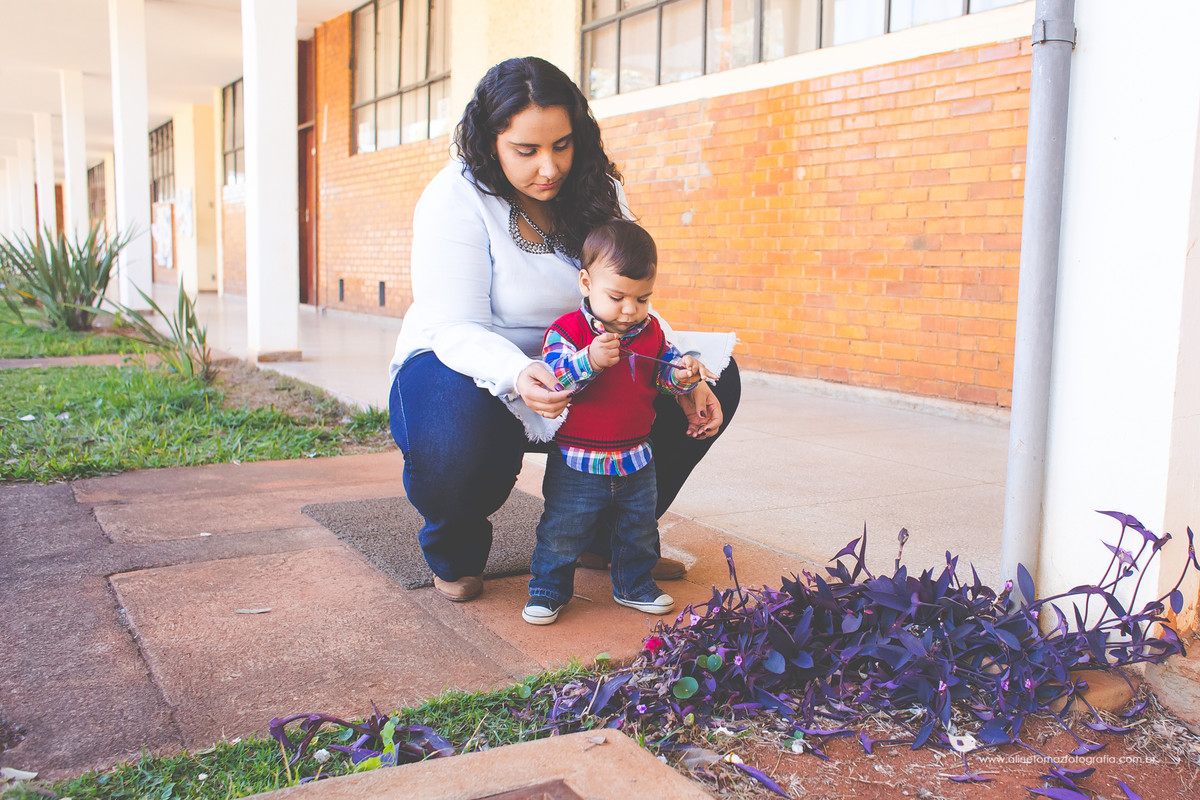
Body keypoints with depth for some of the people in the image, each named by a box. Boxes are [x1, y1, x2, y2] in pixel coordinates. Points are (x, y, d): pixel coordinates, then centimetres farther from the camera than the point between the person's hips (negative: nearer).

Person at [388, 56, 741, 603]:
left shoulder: (595, 190, -2)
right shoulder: (454, 199, -18)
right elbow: (456, 329, -25)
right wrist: (517, 376, -46)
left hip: (576, 371, 6)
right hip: (468, 368, -5)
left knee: (717, 382, -6)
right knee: (455, 452, -42)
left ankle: (610, 536, 9)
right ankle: (455, 553, -1)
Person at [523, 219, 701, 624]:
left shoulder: (651, 331, 1)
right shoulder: (566, 330, -14)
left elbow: (663, 371, 11)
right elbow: (552, 377, -25)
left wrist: (682, 374, -12)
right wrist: (589, 361, -42)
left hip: (635, 458, 5)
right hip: (577, 460, -4)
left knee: (639, 529, 18)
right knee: (562, 532, 4)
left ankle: (635, 584, 38)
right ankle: (547, 589, 23)